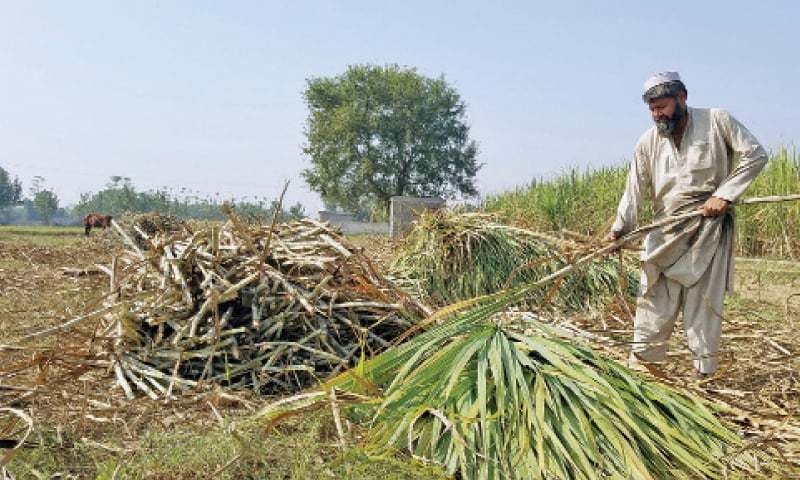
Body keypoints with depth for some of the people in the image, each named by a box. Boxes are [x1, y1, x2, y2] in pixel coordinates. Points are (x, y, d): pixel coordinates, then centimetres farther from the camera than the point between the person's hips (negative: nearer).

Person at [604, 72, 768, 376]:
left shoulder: (716, 121, -2)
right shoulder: (648, 142, 5)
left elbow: (755, 154, -3)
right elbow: (636, 189, 0)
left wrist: (725, 194, -13)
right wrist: (620, 229, -12)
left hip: (708, 229, -3)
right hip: (665, 234, 3)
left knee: (704, 302, 0)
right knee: (654, 301, 3)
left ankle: (705, 374, 8)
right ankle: (640, 367, 11)